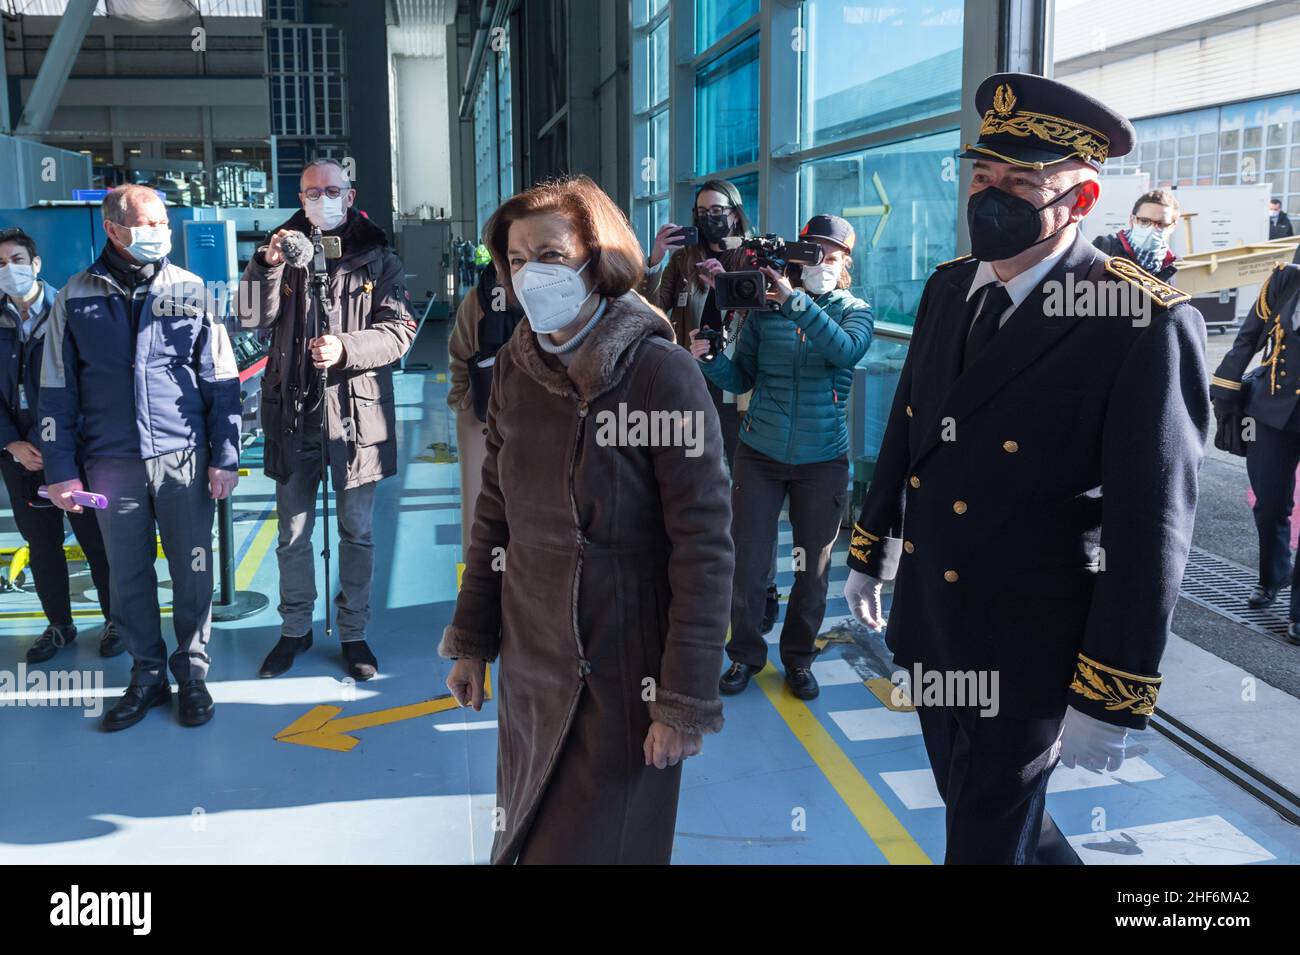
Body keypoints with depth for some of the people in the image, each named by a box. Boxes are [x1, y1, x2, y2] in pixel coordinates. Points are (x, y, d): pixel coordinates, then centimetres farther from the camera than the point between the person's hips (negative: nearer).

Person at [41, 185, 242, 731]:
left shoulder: (189, 291, 2)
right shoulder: (77, 298, 3)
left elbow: (221, 381, 3)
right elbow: (57, 392, 5)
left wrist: (224, 457, -2)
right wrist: (61, 470, 1)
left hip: (185, 458, -1)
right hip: (113, 463, 1)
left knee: (193, 571, 5)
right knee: (128, 575, 9)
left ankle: (192, 672, 20)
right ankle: (147, 675, 23)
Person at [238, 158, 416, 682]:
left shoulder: (378, 259, 2)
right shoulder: (284, 251, 8)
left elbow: (399, 331, -8)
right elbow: (252, 316, -4)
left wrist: (345, 347, -23)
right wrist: (268, 264, -18)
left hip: (357, 415, -2)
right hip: (293, 412, 2)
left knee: (357, 531, 8)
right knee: (293, 531, 12)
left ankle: (353, 632, 22)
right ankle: (295, 628, 27)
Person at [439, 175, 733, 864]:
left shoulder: (661, 373, -16)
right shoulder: (514, 367, 1)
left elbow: (703, 546, -17)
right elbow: (495, 513, 10)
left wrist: (685, 702, -17)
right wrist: (471, 641, 10)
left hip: (622, 672, -5)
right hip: (529, 662, 5)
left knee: (598, 842, 7)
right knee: (523, 835, 19)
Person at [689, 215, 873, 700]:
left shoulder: (853, 311, 0)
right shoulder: (764, 307, 1)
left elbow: (846, 351, -24)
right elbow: (742, 378, 1)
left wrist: (795, 300, -30)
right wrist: (709, 358, -19)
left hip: (823, 461, 0)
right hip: (760, 455, 0)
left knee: (813, 570, 11)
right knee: (747, 565, 2)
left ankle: (798, 658, 30)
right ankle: (745, 655, 24)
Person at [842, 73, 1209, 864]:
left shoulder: (1144, 325, -20)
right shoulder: (949, 288, 2)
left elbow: (1151, 527, -19)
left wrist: (1109, 702, -18)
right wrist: (869, 553, 19)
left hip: (1025, 653, -6)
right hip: (929, 625, 7)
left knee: (986, 840, 10)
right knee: (978, 809, 24)